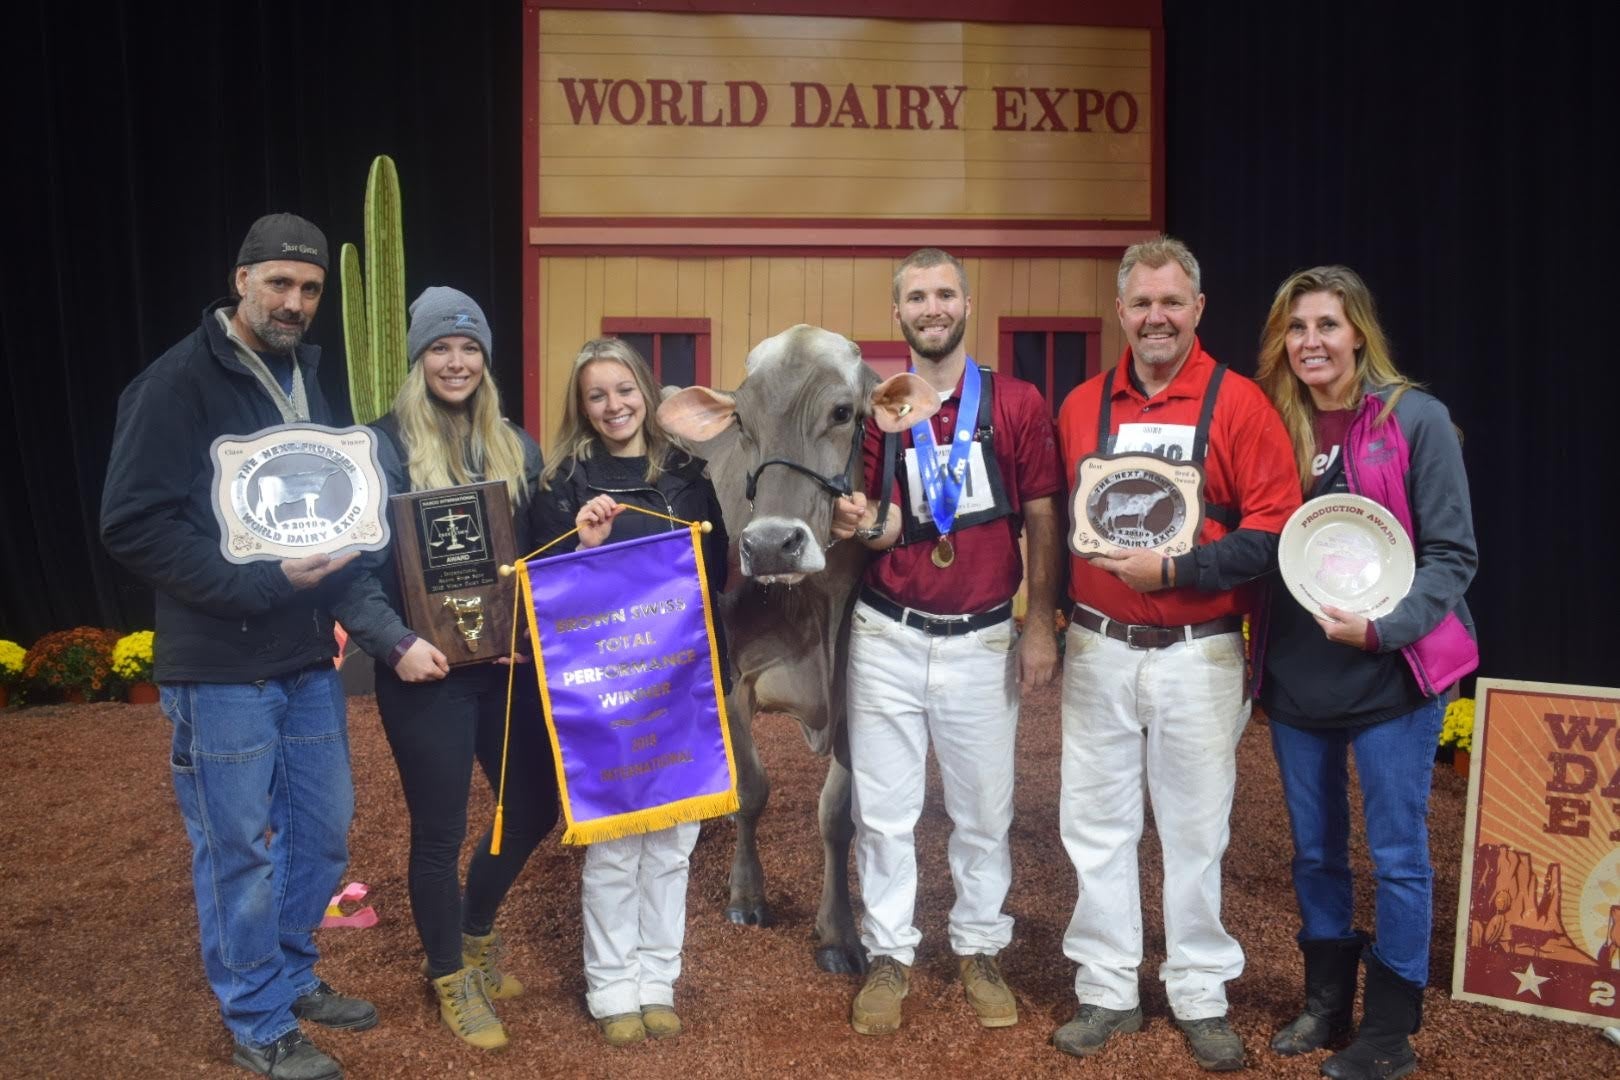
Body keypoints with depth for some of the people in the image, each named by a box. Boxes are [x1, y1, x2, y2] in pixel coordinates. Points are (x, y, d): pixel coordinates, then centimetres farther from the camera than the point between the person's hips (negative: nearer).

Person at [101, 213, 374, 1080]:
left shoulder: (306, 377, 11)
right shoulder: (178, 383, -13)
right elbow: (131, 526, -18)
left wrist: (339, 555, -1)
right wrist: (260, 583, -22)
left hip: (307, 654, 7)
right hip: (222, 664, -7)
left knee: (323, 829, 16)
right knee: (239, 848, 5)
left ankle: (292, 977, 36)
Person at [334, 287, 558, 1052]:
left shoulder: (515, 447, 10)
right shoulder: (384, 446, -6)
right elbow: (355, 564, -10)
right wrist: (395, 643, -22)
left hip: (510, 664, 5)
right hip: (429, 672, -5)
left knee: (534, 807, 14)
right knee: (440, 829, 6)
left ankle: (476, 929, 41)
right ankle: (449, 974, 29)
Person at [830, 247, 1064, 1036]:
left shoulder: (1018, 405, -1)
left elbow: (1043, 522, 0)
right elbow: (888, 531, -1)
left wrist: (1041, 625, -6)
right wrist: (861, 523, -24)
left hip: (983, 640, -1)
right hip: (888, 637, 1)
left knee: (984, 811, 10)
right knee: (882, 810, 6)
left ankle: (979, 952, 27)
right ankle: (888, 957, 20)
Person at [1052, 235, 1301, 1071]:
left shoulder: (1239, 402, -5)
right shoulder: (1081, 405, 6)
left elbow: (1273, 529, -11)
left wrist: (1174, 569, -19)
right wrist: (1057, 624, 5)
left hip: (1198, 655, -3)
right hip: (1097, 652, 3)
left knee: (1195, 831, 8)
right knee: (1096, 826, 9)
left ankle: (1201, 999, 24)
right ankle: (1107, 991, 24)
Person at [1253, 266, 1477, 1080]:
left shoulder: (1416, 419, -8)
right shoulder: (1274, 425, 4)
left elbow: (1452, 553, -8)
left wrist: (1383, 627, -21)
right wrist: (1255, 655, -5)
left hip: (1391, 675, -4)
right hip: (1295, 678, 4)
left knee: (1397, 857, 5)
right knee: (1315, 851, 15)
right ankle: (1325, 1003, 32)